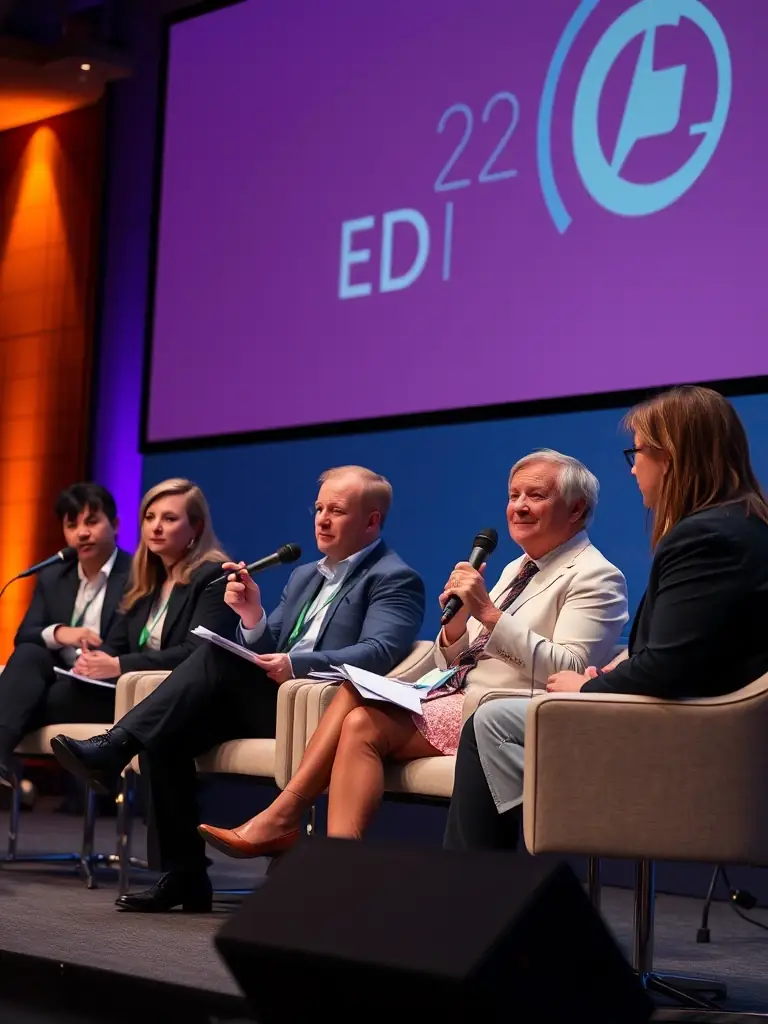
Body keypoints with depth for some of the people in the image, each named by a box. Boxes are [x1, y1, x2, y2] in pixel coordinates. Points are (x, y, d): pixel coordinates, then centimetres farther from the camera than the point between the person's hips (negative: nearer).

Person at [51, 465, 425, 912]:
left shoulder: (396, 580, -1)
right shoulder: (305, 575, 24)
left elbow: (380, 652, -18)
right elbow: (264, 650, 17)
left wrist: (298, 665, -32)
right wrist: (253, 617, -6)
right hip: (264, 703, 7)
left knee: (219, 655, -26)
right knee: (164, 736, -16)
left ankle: (115, 748, -25)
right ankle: (184, 875, -12)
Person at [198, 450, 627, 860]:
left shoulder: (595, 578, -5)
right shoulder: (516, 569, 22)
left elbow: (567, 672, -20)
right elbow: (451, 663, 19)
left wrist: (489, 613, -21)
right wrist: (456, 622, -4)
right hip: (458, 696, 9)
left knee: (365, 724, -21)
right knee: (354, 688, -10)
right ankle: (282, 818, -16)